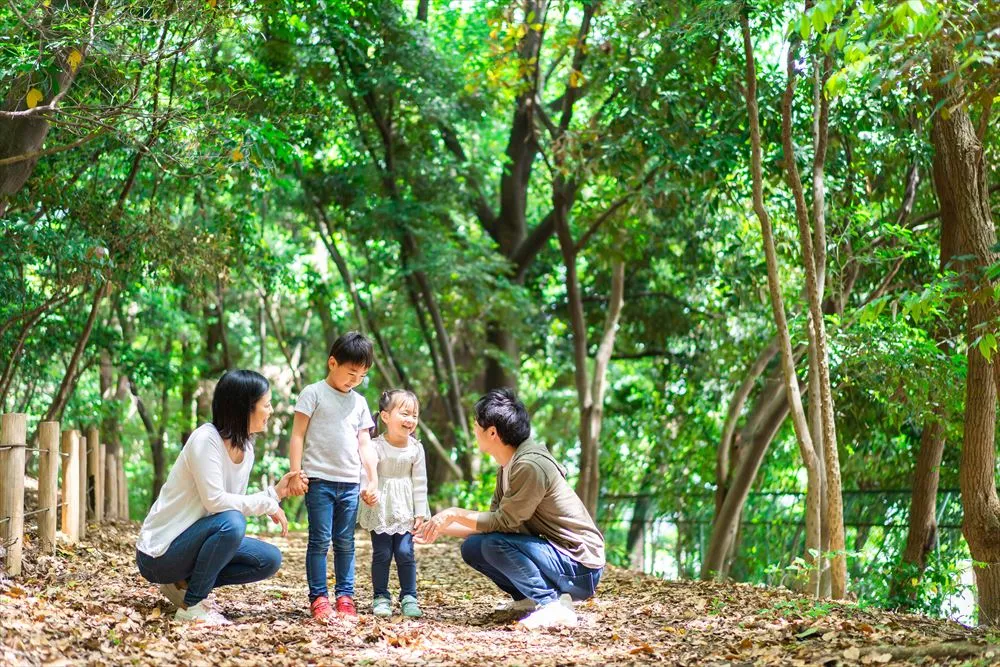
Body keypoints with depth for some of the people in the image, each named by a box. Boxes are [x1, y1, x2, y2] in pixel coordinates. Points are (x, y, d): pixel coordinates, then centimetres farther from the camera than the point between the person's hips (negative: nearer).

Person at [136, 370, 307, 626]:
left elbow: (237, 504, 5)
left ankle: (184, 584, 5)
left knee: (269, 559, -3)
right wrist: (267, 504, -18)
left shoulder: (246, 448, 6)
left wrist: (276, 492, -2)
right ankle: (192, 605, -17)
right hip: (159, 553, -8)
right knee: (231, 523, -33)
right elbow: (215, 501, -26)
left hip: (193, 542, 9)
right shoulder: (206, 439, -19)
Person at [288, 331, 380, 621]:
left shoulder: (359, 402, 16)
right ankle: (318, 597, -1)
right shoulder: (314, 394, 0)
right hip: (320, 479, -5)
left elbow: (365, 445, 17)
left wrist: (373, 480, 10)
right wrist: (296, 473, -10)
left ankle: (345, 596, 11)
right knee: (320, 540, -5)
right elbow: (297, 435, -3)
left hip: (350, 483, 5)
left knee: (345, 542, 7)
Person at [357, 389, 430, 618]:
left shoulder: (416, 448, -2)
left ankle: (409, 597, 7)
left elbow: (419, 482, 2)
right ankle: (380, 597, 13)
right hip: (380, 510, -2)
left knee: (405, 552, -3)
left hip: (405, 511, 2)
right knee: (382, 554, 2)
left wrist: (420, 513, 1)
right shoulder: (376, 446, -10)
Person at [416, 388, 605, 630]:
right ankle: (529, 599, 8)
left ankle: (553, 606, -19)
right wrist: (442, 528, 10)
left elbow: (503, 522, -20)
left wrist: (454, 514, -12)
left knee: (495, 544, -26)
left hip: (580, 569, -9)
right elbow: (493, 520, 13)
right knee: (472, 548, 5)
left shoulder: (529, 466, -22)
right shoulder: (509, 466, 8)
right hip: (555, 553, 9)